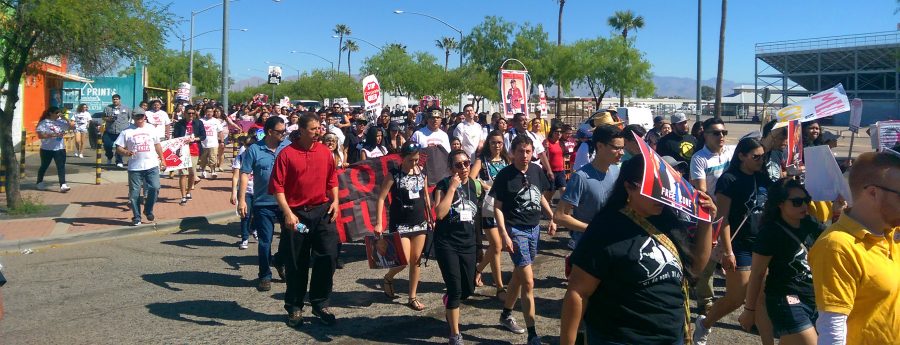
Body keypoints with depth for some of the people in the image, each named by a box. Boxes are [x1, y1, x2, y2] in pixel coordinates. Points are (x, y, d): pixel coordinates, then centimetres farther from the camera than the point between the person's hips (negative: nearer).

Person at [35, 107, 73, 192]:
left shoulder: (61, 121, 5)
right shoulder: (44, 123, -7)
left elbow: (72, 125, 1)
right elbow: (40, 135, -16)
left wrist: (64, 118, -7)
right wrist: (53, 135, -23)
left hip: (60, 148, 2)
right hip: (47, 149, -2)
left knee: (61, 167, -8)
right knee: (44, 166, 14)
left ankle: (63, 185, -15)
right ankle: (40, 183, 34)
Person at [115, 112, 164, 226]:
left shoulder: (151, 128, 9)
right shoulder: (127, 131, 0)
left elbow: (157, 145, 18)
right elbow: (118, 148, -2)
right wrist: (126, 152, -22)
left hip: (152, 166, 1)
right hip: (134, 168, -1)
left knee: (154, 188, -8)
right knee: (134, 193, 3)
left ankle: (148, 210, 15)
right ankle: (136, 217, 15)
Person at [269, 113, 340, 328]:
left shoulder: (325, 152, 5)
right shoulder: (287, 154, -8)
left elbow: (332, 178, 16)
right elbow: (277, 187, -10)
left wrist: (335, 200, 4)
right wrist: (288, 213, -17)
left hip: (322, 211, 3)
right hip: (296, 214, -3)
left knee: (328, 255, -2)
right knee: (297, 263, 8)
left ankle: (320, 304, 16)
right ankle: (294, 308, 24)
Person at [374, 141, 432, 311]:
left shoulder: (422, 172, 3)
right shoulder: (394, 173, -10)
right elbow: (381, 198, -11)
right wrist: (379, 223, -16)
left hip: (420, 223, 4)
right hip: (400, 224, -4)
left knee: (416, 261, 7)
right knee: (404, 261, -8)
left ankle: (412, 297, 18)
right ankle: (388, 278, 24)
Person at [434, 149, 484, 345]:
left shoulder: (476, 185, 4)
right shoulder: (444, 185, -10)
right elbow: (440, 213, -25)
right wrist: (452, 187, -23)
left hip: (468, 243, 5)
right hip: (446, 243, -5)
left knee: (468, 289, 10)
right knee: (455, 289, -7)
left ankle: (449, 306, 45)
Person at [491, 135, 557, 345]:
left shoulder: (536, 170, 3)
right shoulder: (505, 175, -12)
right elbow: (497, 208, -10)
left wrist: (552, 218, 13)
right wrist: (504, 235, -18)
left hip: (534, 228, 6)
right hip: (516, 230, -6)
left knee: (519, 275, 18)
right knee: (528, 282, -9)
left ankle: (506, 315, 37)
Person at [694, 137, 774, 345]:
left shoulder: (763, 178, 8)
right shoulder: (729, 180, -10)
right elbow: (723, 218, -14)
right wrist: (727, 251, -17)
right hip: (740, 246, -5)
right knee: (736, 299, 2)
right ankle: (704, 324, 27)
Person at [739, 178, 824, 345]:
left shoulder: (810, 225, 2)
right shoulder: (771, 232, -15)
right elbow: (757, 274, -12)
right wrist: (749, 309, -8)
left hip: (814, 299, 6)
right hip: (787, 301, -6)